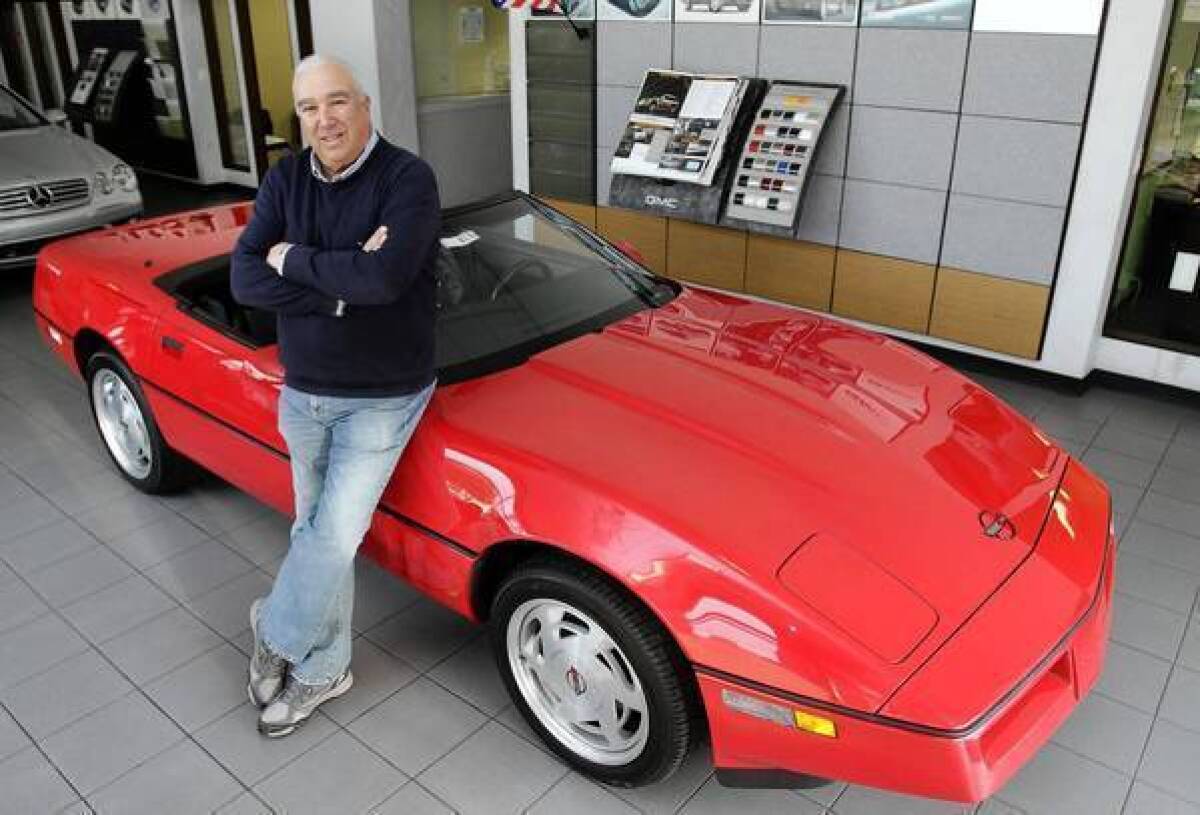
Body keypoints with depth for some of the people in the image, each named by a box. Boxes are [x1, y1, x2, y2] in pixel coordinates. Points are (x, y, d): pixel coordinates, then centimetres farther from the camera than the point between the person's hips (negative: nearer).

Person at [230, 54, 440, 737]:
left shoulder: (408, 179, -15)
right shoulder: (286, 181, 1)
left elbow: (385, 277, -31)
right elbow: (245, 280, -9)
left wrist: (293, 259, -17)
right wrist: (340, 285, -21)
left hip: (383, 398, -5)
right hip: (303, 393, 5)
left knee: (334, 537, -1)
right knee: (317, 533, 15)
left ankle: (276, 633, 27)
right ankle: (323, 669, 32)